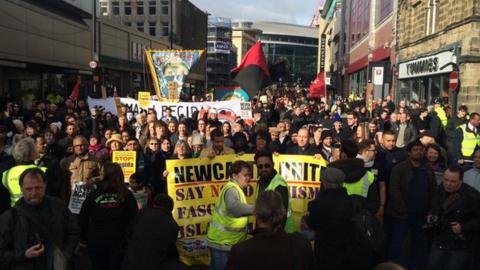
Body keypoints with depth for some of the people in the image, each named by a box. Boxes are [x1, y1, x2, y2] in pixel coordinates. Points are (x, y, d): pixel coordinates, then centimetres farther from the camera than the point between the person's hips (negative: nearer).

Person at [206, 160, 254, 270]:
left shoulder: (236, 189, 12)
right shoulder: (232, 189, -21)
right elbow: (234, 206, -43)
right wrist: (256, 209, -56)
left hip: (223, 241, 10)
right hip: (222, 242, -10)